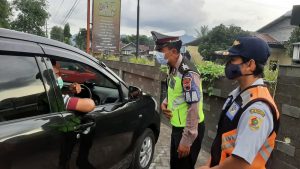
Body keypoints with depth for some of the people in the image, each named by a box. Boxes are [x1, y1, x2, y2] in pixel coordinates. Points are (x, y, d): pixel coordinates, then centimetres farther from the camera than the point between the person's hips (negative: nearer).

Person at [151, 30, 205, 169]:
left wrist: (186, 140, -22)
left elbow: (193, 108, -26)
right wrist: (165, 103, -3)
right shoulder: (173, 68, 2)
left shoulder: (188, 73, -26)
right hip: (177, 126, 8)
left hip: (190, 129, -8)